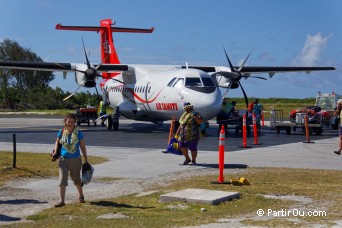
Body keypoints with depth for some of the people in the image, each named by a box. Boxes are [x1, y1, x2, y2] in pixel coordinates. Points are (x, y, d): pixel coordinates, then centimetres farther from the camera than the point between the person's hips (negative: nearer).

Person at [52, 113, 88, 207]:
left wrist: (86, 160, 0)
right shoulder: (61, 132, -1)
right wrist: (55, 152, -2)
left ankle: (81, 196, 40)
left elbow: (83, 147, -1)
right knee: (62, 180, -7)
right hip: (63, 159, 1)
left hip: (75, 160, -1)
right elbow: (57, 142, 15)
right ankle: (62, 201, -4)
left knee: (76, 179, 16)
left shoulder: (78, 133, -6)